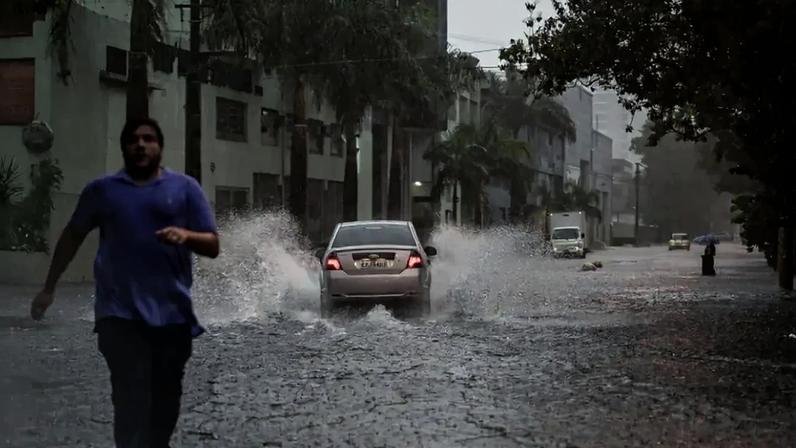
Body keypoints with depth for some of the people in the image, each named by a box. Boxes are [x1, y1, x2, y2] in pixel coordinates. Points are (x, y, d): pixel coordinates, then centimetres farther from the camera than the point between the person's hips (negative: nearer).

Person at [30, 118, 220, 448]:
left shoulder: (185, 188, 7)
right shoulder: (102, 189, 10)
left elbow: (212, 246, 5)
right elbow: (73, 236, 21)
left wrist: (186, 235, -17)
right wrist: (49, 288, 21)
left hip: (172, 313, 1)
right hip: (121, 313, -1)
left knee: (165, 400, 9)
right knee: (131, 400, -10)